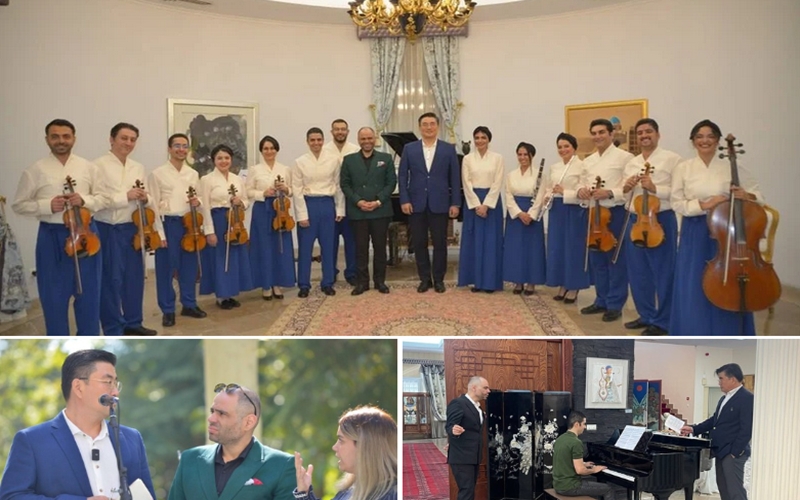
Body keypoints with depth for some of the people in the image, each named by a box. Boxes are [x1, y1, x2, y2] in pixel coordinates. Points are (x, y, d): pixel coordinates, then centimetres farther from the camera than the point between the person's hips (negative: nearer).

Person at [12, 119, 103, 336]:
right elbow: (19, 205, 2)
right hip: (51, 237, -1)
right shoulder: (35, 170, -1)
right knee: (54, 294, 7)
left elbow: (104, 198, 6)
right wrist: (47, 205, -14)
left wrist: (85, 200, -14)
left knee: (89, 291, 10)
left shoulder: (88, 167, 4)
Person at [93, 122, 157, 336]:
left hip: (132, 228, 6)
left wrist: (145, 198, -7)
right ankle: (113, 330, 12)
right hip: (108, 230, -6)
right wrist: (126, 196, -22)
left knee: (135, 276, 13)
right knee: (111, 279, 1)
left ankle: (133, 322, 27)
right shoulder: (100, 165, -9)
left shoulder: (139, 168, 11)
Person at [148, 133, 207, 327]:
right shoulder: (157, 174, -4)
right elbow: (154, 206, -6)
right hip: (168, 224, -4)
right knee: (166, 268, 2)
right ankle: (168, 310, 13)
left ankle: (189, 304, 25)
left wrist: (197, 202, -7)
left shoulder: (193, 174, 10)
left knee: (190, 266, 11)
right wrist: (159, 232, -12)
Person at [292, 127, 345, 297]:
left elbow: (338, 186, 4)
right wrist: (302, 214, -8)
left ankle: (327, 283, 21)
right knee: (305, 247, 4)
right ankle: (304, 285, 15)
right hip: (308, 204, -1)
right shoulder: (300, 162, -2)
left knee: (328, 246, 9)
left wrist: (340, 209, 3)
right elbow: (297, 189, -3)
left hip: (327, 204, 1)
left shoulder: (334, 159, 0)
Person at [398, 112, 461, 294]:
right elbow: (402, 176, 3)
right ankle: (425, 278, 18)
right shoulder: (409, 149, 5)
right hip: (416, 204, 1)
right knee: (419, 243, 6)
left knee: (440, 243, 4)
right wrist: (404, 200, -6)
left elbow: (455, 178, 2)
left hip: (439, 204, -1)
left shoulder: (449, 149, 3)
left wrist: (455, 203, -4)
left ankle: (439, 279, 17)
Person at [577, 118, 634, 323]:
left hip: (616, 213, -7)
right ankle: (602, 300, 25)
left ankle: (615, 305, 10)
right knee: (596, 259, 13)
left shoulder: (625, 157, -7)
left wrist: (610, 193, -24)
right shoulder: (588, 161, 14)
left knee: (616, 260, 0)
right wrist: (581, 191, -5)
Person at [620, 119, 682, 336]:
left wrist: (655, 188, -22)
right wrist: (626, 188, -5)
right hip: (635, 220, 7)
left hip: (661, 220, -6)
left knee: (663, 272, 0)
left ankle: (661, 321, 9)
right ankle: (646, 315, 25)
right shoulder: (631, 163, 15)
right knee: (638, 272, 11)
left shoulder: (671, 159, -4)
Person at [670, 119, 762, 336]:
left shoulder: (732, 168, 0)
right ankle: (696, 339, 19)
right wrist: (703, 205, -19)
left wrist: (746, 196, -18)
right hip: (694, 235, 0)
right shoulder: (683, 168, 0)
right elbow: (676, 203, -5)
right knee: (693, 287, 4)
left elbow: (758, 195, 4)